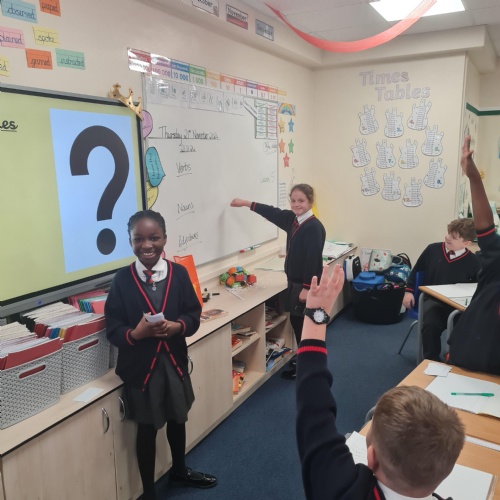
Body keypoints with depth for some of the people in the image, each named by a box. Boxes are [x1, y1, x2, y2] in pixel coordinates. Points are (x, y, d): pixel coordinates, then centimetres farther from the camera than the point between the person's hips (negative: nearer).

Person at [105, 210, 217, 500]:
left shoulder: (179, 273, -9)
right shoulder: (122, 280, -14)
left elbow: (194, 314, -4)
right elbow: (113, 329, -11)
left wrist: (177, 326, -24)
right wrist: (136, 333, -30)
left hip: (174, 361, 3)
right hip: (140, 365, -3)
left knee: (178, 420, 24)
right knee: (147, 430, 15)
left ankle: (179, 471, 52)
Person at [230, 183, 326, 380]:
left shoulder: (314, 227, -21)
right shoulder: (292, 219, 6)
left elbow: (313, 259, -23)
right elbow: (272, 213, 19)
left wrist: (306, 288, -23)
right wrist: (246, 203, 23)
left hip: (307, 285, -9)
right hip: (294, 282, 9)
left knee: (306, 324, 3)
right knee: (296, 321, 18)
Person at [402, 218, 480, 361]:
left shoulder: (473, 261, -4)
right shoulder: (433, 249, -1)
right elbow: (416, 270, 13)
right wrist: (409, 291, 7)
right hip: (432, 299, 0)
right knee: (430, 324, -31)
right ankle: (431, 360, -11)